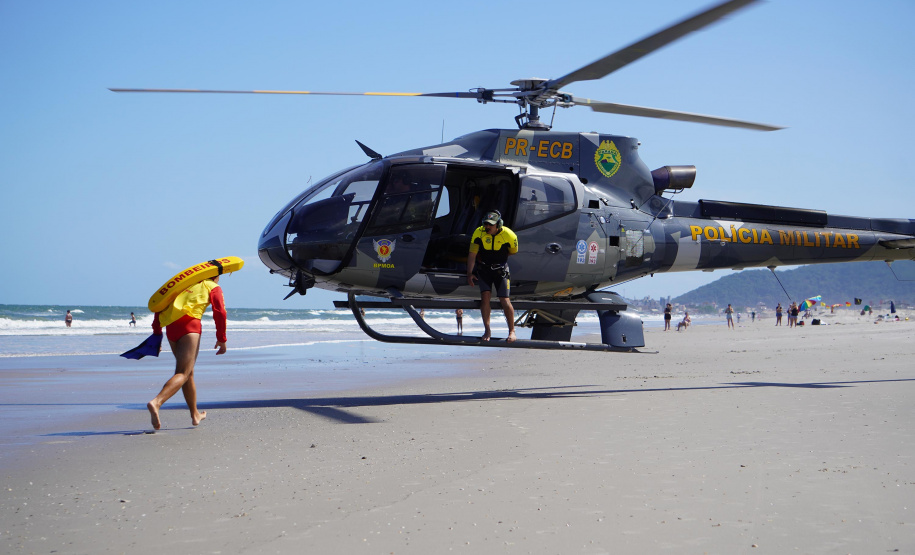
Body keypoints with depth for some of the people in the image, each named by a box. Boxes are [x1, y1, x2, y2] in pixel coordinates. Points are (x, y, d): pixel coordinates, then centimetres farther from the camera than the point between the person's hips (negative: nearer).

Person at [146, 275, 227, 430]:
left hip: (170, 327, 6)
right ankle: (156, 402, -38)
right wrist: (221, 339, 5)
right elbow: (220, 312, 0)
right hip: (189, 324, -6)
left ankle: (195, 414, 28)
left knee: (189, 372, 19)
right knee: (183, 373, -13)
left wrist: (157, 331, 20)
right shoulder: (214, 287, 15)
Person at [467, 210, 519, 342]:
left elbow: (513, 252, 3)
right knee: (485, 296, -13)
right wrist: (469, 273, -17)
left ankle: (512, 331, 8)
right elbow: (472, 254, -12)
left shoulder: (509, 235, -18)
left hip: (501, 270, -1)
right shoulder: (479, 233, -15)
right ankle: (487, 330, -1)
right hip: (483, 270, 1)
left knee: (505, 300, -8)